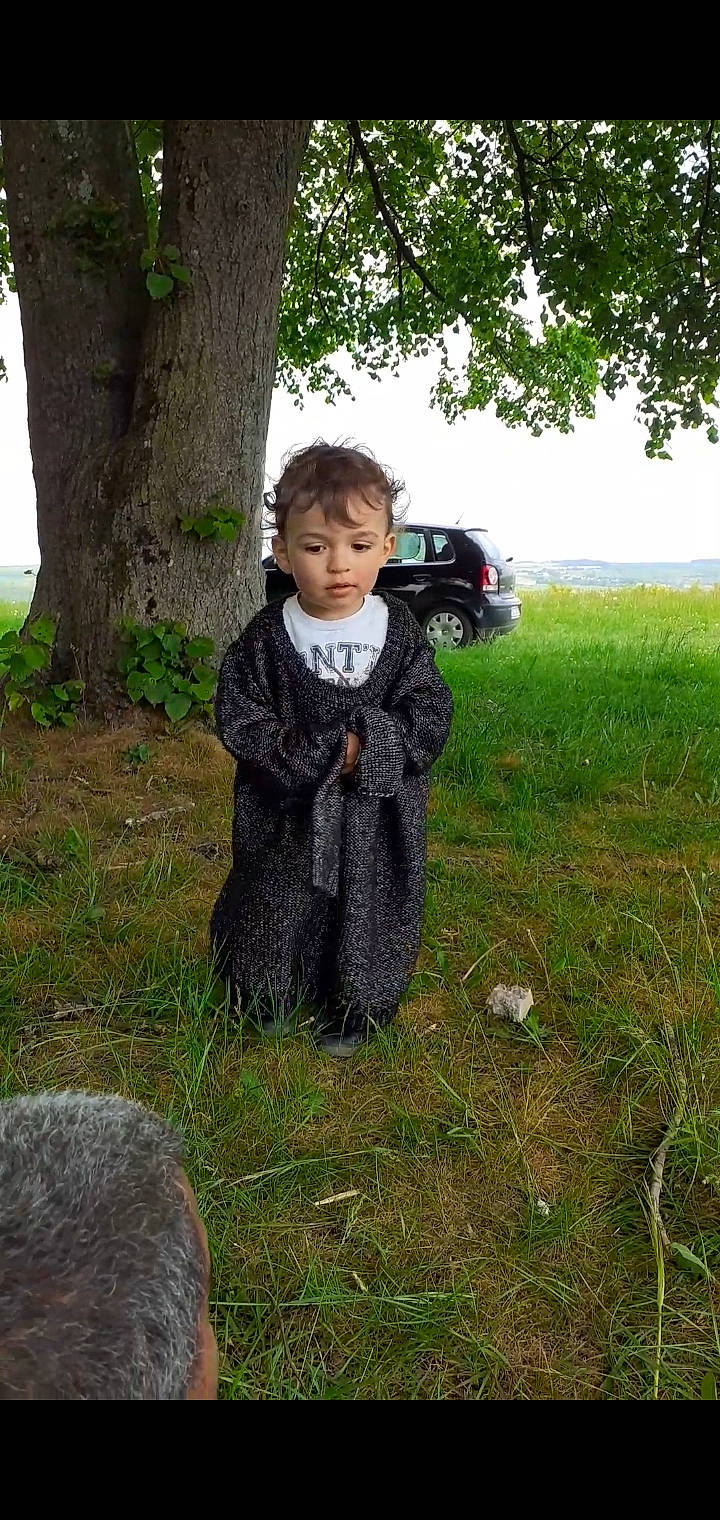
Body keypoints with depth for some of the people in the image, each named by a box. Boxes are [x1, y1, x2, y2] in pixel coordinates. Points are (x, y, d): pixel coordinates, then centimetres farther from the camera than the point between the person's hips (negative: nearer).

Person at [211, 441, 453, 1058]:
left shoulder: (400, 631, -6)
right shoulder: (265, 637, -9)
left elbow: (430, 716, -7)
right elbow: (241, 722, -12)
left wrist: (367, 748, -23)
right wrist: (322, 754, -22)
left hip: (378, 819, 1)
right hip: (285, 819, 0)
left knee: (370, 919, 14)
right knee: (274, 913, 15)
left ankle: (353, 1016, 39)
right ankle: (265, 1005, 42)